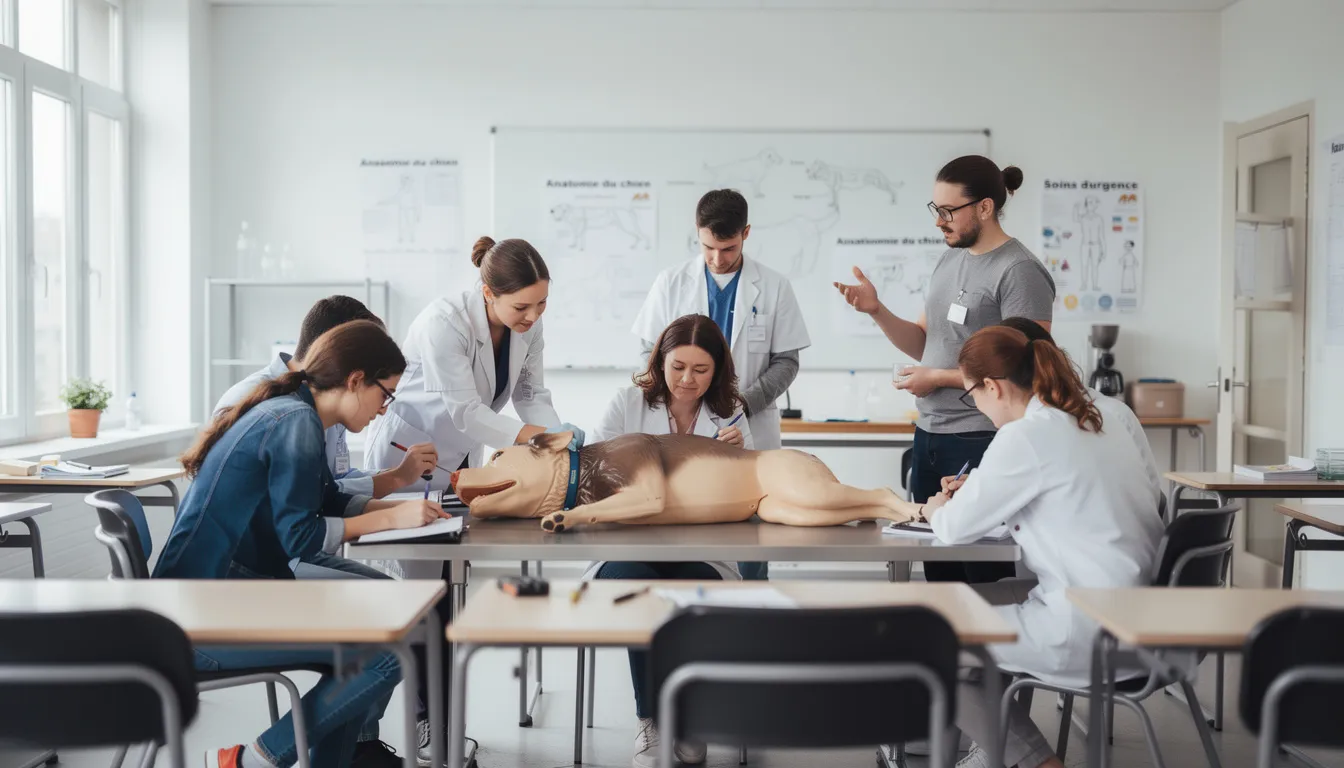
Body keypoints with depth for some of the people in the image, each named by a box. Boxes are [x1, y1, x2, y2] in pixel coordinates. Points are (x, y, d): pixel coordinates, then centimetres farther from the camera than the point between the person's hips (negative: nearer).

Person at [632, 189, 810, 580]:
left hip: (750, 433, 0)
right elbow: (651, 353, 7)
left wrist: (744, 402, -12)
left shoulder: (774, 287, 1)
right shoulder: (672, 283, 4)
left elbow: (786, 362, 2)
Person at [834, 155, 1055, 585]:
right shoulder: (950, 260, 12)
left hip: (980, 443, -8)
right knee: (937, 568, 13)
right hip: (929, 436, 8)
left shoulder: (1019, 272, -13)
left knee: (984, 575, 0)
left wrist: (937, 378, -11)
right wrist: (876, 310, 0)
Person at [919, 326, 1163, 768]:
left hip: (1092, 634, -9)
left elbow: (956, 530, -8)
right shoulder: (1097, 424, 10)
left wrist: (938, 511, 14)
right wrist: (977, 491, 21)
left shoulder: (1026, 436, -17)